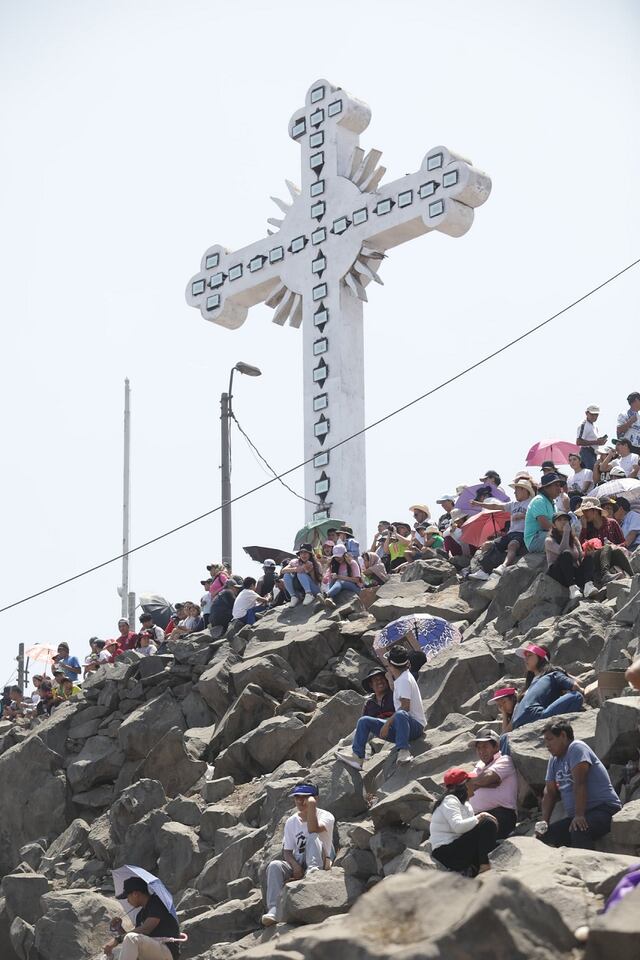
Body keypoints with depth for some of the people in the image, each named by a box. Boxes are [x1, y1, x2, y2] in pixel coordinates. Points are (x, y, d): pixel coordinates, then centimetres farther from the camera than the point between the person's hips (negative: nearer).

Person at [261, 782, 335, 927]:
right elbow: (287, 851, 7)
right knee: (274, 865, -27)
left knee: (312, 837, -29)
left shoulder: (325, 816, -4)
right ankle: (274, 909, -38)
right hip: (297, 865, 4)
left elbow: (313, 830, -27)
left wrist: (311, 806, -30)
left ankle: (313, 873, -49)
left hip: (320, 863, -4)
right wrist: (295, 865, -14)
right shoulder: (292, 822, 11)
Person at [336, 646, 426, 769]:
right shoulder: (400, 679, 19)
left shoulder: (404, 680, -11)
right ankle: (357, 756, -7)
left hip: (415, 726, -10)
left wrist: (387, 724, -22)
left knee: (401, 715, -45)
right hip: (401, 725, 10)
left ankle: (403, 752, -48)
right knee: (364, 721, 5)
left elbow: (405, 707, -22)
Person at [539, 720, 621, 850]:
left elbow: (580, 783, -21)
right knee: (544, 836, -6)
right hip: (575, 816, 9)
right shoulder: (554, 760, 15)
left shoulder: (576, 748, -10)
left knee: (578, 830, -37)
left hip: (604, 810, -9)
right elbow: (549, 793, 11)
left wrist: (579, 815, -29)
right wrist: (544, 822, -2)